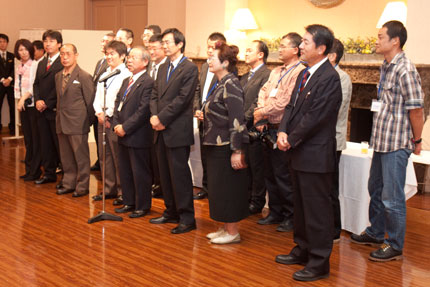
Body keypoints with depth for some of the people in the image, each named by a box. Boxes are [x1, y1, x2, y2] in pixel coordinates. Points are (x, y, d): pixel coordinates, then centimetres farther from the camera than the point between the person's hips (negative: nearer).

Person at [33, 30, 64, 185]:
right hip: (42, 110, 8)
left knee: (59, 143, -2)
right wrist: (37, 100, -1)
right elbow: (36, 84, 16)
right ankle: (49, 173, 23)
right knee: (45, 143, 12)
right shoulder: (42, 63, 17)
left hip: (55, 110, -8)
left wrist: (47, 103, -13)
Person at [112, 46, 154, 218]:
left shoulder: (148, 83, -14)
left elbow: (143, 110, -20)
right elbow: (118, 103, 14)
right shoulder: (126, 81, 16)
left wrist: (125, 127, -17)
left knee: (140, 174, 2)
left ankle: (142, 206, 14)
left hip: (138, 137, -9)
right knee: (124, 172, 17)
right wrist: (116, 125, -1)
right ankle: (129, 202, 30)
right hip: (123, 136, 9)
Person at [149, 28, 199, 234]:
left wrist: (161, 118, -15)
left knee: (180, 175, -4)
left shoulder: (190, 69, -9)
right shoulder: (163, 68, 16)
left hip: (177, 131, -8)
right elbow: (155, 94, 14)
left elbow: (182, 98, -16)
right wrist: (154, 116, -4)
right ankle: (171, 212, 26)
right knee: (165, 174, 14)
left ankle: (187, 218, 5)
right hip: (161, 131, 8)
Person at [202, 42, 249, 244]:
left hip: (226, 147, -10)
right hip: (216, 145, 10)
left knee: (227, 189, -1)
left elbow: (237, 120, -21)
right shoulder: (220, 84, 12)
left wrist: (237, 151, -23)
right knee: (218, 188, 15)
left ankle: (233, 233, 11)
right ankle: (226, 228, 27)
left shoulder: (231, 85, -16)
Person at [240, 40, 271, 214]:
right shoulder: (245, 77, 18)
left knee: (256, 168, 2)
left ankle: (257, 203, 12)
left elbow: (259, 103, -18)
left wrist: (243, 120, -18)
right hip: (242, 129, 8)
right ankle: (247, 199, 26)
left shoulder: (266, 75, -11)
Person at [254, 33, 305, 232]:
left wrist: (262, 113, -11)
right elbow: (264, 92, 12)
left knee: (283, 176, -2)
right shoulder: (276, 72, 17)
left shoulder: (300, 72, -13)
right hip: (269, 130, 9)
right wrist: (260, 116, -5)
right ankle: (275, 213, 29)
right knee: (270, 174, 15)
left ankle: (291, 217, 12)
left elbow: (285, 101, -20)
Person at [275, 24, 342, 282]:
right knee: (301, 207, 20)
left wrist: (291, 141, -12)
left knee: (317, 210, 0)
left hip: (316, 156, -9)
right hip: (299, 153, 10)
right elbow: (292, 106, 13)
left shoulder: (329, 78, -17)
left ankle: (319, 263, 11)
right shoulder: (305, 74, 13)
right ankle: (303, 250, 35)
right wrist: (283, 131, -4)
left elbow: (314, 117, -20)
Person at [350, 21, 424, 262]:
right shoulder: (387, 67, 11)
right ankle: (376, 233, 38)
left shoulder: (405, 69, -18)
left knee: (392, 197, 0)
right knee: (376, 189, 21)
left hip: (396, 144, -10)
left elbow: (417, 109, -18)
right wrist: (379, 137, 15)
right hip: (382, 141, 10)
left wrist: (417, 140, -9)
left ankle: (395, 245, 15)